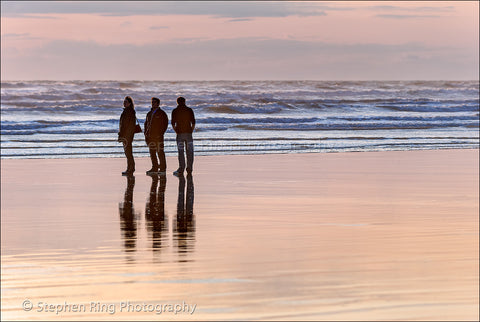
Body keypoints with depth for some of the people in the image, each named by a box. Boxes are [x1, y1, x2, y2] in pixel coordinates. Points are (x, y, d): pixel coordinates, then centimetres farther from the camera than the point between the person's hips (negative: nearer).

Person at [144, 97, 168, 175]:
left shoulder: (162, 113, -2)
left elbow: (165, 124, -6)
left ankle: (163, 168, -3)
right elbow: (146, 124, 23)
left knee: (160, 152, -6)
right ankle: (154, 168, 12)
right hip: (150, 136, 7)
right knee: (152, 152, 7)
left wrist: (161, 133, -14)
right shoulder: (149, 113, 18)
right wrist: (146, 133, 11)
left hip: (158, 136, -7)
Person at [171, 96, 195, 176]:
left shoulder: (175, 111, 0)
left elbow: (173, 123, -1)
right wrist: (191, 131, 8)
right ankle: (189, 169, 6)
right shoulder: (189, 110, 2)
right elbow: (193, 122, 0)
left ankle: (181, 170, -5)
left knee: (180, 152, 1)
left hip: (180, 133, -1)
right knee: (189, 151, 6)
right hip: (188, 133, 1)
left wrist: (176, 132, 8)